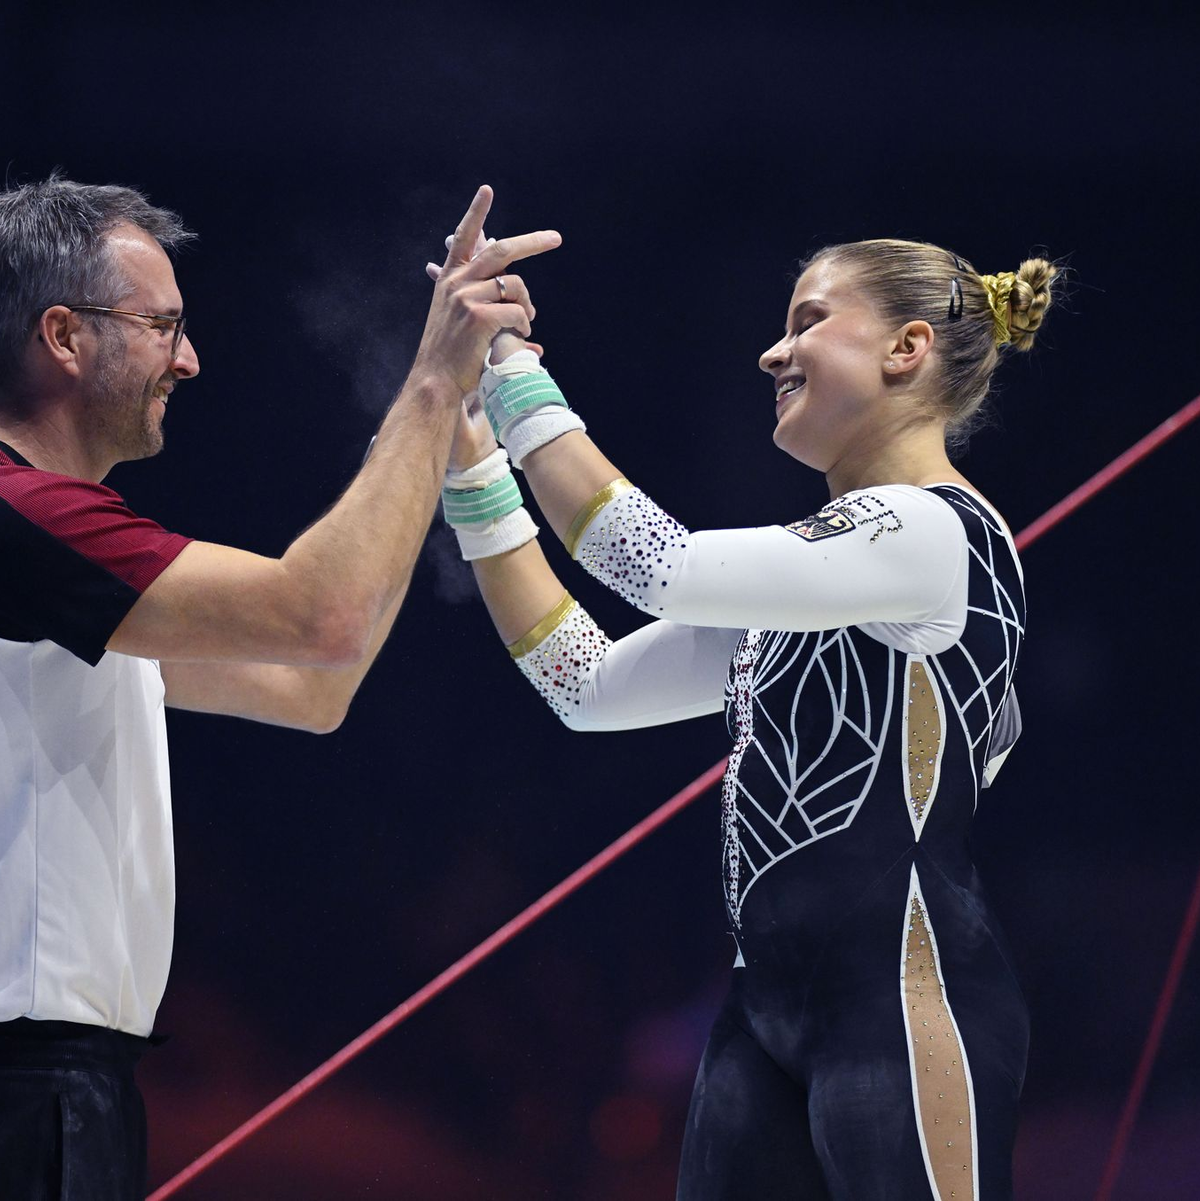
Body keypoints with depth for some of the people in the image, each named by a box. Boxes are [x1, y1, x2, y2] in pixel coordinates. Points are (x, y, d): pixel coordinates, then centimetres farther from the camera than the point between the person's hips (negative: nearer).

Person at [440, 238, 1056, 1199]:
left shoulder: (931, 533, -12)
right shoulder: (820, 560, 19)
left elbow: (660, 567, -20)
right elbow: (588, 683, 19)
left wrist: (511, 365, -14)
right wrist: (475, 472, 14)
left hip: (901, 1004, -9)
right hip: (770, 1003, 9)